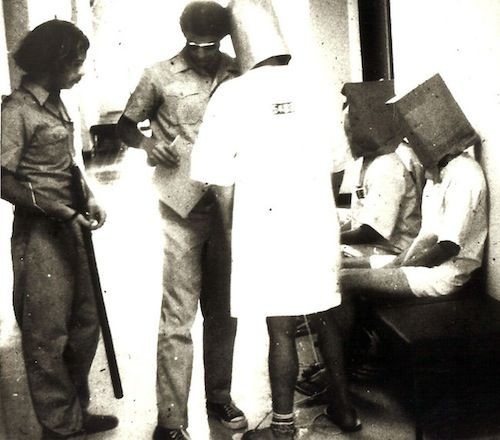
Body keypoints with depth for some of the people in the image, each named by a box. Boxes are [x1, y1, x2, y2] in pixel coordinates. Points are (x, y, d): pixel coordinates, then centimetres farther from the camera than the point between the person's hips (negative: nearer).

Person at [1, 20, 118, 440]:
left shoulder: (55, 102, 12)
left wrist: (89, 199, 4)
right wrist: (62, 212, -19)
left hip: (70, 229, 9)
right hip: (39, 232, -8)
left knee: (85, 323, 15)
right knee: (47, 334, 3)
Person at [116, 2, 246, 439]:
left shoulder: (237, 74, 3)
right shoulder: (160, 77, -2)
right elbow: (126, 126, 8)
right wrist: (147, 143, -14)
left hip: (228, 205, 3)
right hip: (183, 209, -3)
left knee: (223, 309, 13)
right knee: (178, 315, -2)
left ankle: (219, 396, 30)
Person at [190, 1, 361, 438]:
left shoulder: (233, 94, -8)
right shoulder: (310, 85, 2)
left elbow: (216, 172, -8)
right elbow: (327, 158, 5)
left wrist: (232, 214, 6)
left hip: (268, 225, -4)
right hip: (318, 220, 4)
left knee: (281, 329, 2)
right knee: (326, 318, 16)